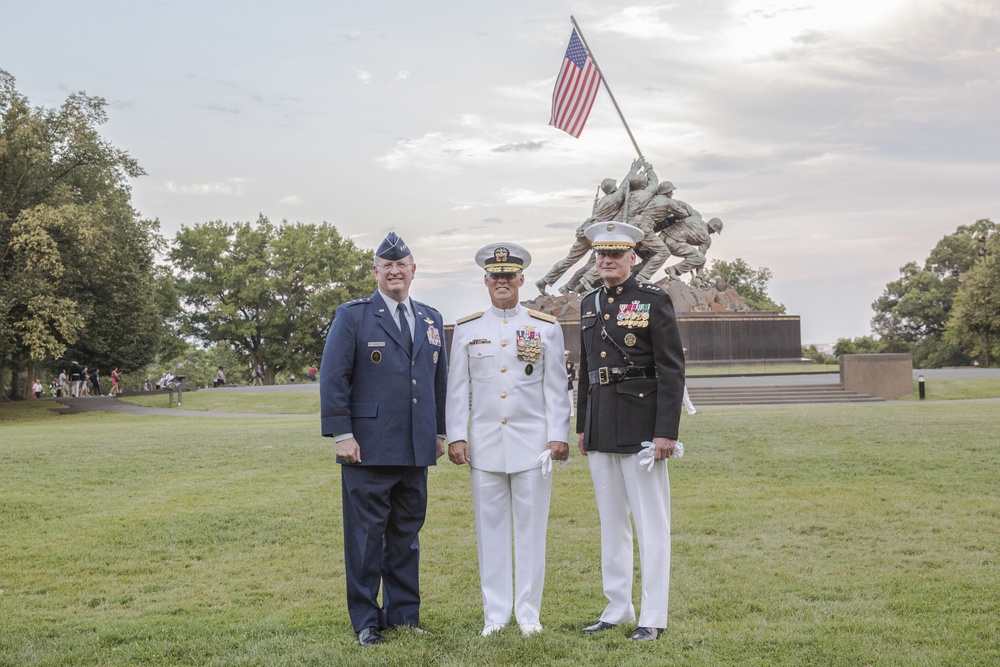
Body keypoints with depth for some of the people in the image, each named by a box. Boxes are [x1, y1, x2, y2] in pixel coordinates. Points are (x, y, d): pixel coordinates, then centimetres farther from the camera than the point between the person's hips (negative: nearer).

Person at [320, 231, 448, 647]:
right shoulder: (352, 316, 0)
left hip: (416, 451, 5)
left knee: (406, 535, 11)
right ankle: (365, 620, 10)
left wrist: (440, 432, 15)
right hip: (368, 449, -5)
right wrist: (341, 434, -12)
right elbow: (333, 378, -6)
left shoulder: (431, 320, 15)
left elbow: (440, 379, 19)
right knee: (366, 535, 1)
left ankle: (404, 614, 21)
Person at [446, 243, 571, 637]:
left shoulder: (546, 328, 4)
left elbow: (556, 388, 3)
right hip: (484, 444, 1)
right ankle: (495, 613, 15)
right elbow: (457, 389, 6)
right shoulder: (466, 329, 7)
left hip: (532, 443, -1)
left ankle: (528, 612, 15)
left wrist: (558, 436, -3)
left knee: (531, 529, 4)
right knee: (490, 529, 6)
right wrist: (456, 437, 0)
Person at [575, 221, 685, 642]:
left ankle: (653, 617, 9)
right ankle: (617, 609, 24)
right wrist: (582, 426, 16)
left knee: (651, 523, 1)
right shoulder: (589, 304, 13)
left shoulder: (654, 301, -6)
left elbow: (672, 370, -10)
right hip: (600, 430, 7)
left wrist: (666, 432, -15)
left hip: (640, 427, -6)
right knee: (611, 522, 13)